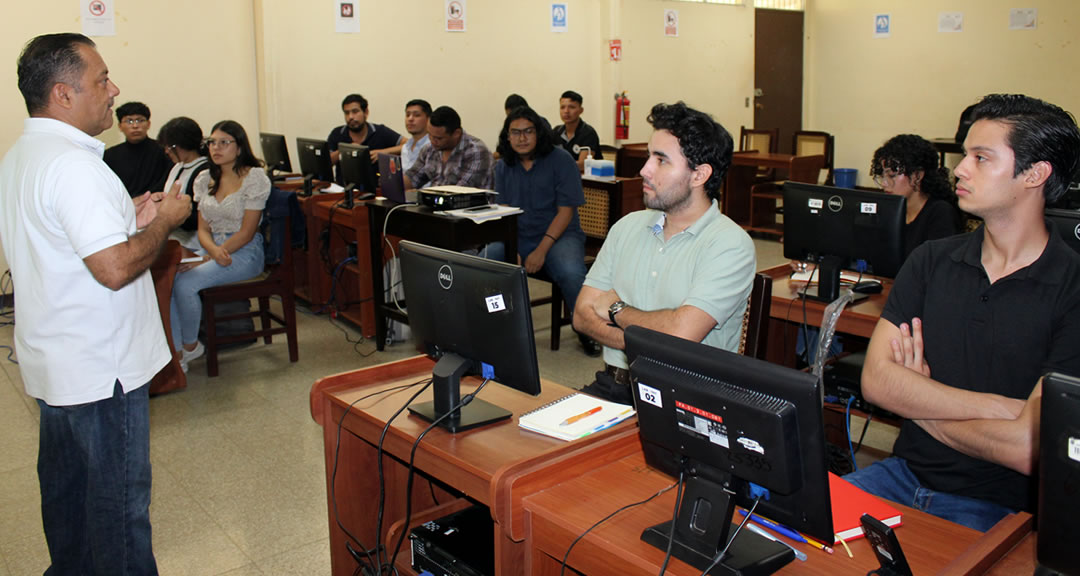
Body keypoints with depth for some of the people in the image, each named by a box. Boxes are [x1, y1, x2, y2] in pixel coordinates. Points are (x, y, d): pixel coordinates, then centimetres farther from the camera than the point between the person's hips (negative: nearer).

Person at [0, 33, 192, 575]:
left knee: (65, 484, 23)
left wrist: (131, 220, 7)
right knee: (118, 497, 4)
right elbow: (115, 269, -28)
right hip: (100, 367, -10)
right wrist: (163, 221, -13)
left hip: (52, 362, 10)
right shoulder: (73, 164, -23)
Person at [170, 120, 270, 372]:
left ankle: (190, 345, -2)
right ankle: (174, 350, -16)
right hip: (212, 247, 6)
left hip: (244, 252, -6)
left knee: (186, 283, -26)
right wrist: (214, 250, -15)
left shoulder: (255, 178, -6)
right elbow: (203, 229, 10)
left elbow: (246, 233, -11)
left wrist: (208, 259, -18)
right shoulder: (205, 180, 13)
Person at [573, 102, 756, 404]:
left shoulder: (731, 244, -9)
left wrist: (617, 309, -3)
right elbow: (583, 315, 5)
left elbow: (681, 333, -20)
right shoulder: (628, 226, 10)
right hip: (613, 385, 4)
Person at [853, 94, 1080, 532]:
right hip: (903, 475, 4)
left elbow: (1028, 450, -20)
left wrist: (917, 399, -5)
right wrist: (999, 408, -17)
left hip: (999, 508, -3)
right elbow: (875, 379, -7)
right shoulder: (931, 260, 5)